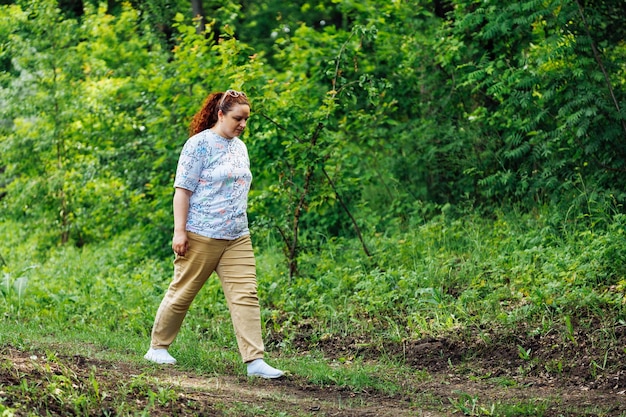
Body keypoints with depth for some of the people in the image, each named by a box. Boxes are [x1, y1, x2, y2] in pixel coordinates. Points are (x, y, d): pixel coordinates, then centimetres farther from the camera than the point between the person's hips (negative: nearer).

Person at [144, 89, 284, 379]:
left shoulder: (240, 147, 15)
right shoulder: (200, 144, -8)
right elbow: (183, 189, -10)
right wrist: (179, 231, -15)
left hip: (237, 238, 7)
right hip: (201, 236, -6)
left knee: (246, 295, -4)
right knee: (182, 293, 4)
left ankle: (255, 361, -9)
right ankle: (157, 347, 20)